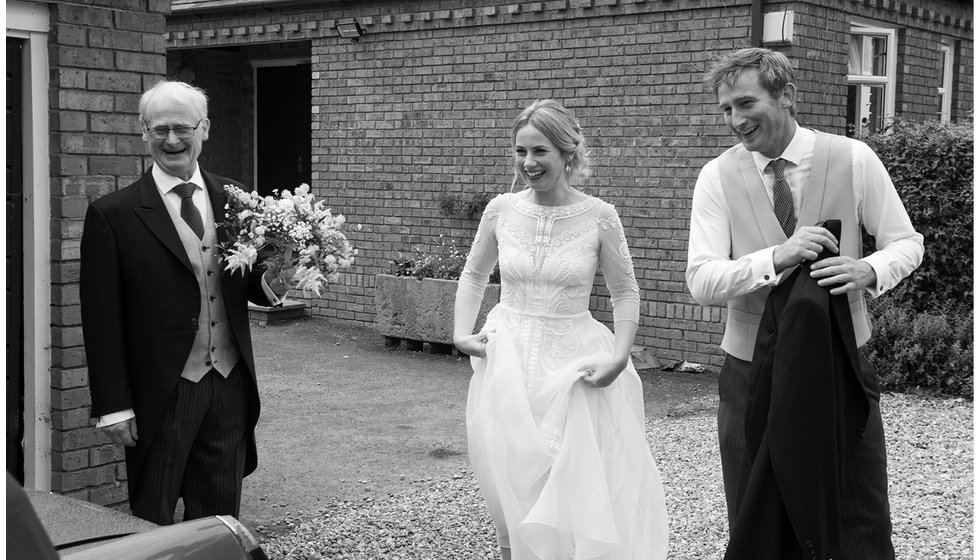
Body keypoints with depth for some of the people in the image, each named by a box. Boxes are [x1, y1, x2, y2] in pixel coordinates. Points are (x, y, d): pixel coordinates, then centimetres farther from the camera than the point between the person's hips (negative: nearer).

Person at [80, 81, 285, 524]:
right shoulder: (113, 214, -6)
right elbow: (102, 319, -7)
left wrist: (272, 282, -11)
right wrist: (113, 405, -10)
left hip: (231, 386, 4)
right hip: (163, 393, -3)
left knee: (220, 518, 13)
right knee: (152, 526, 8)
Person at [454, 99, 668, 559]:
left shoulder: (599, 217, -7)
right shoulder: (502, 209, -1)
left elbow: (625, 292, 3)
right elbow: (473, 275, 15)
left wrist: (620, 356, -9)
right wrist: (461, 335, 4)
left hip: (573, 365, -2)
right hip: (507, 360, 2)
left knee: (579, 495, -1)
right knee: (513, 493, 6)